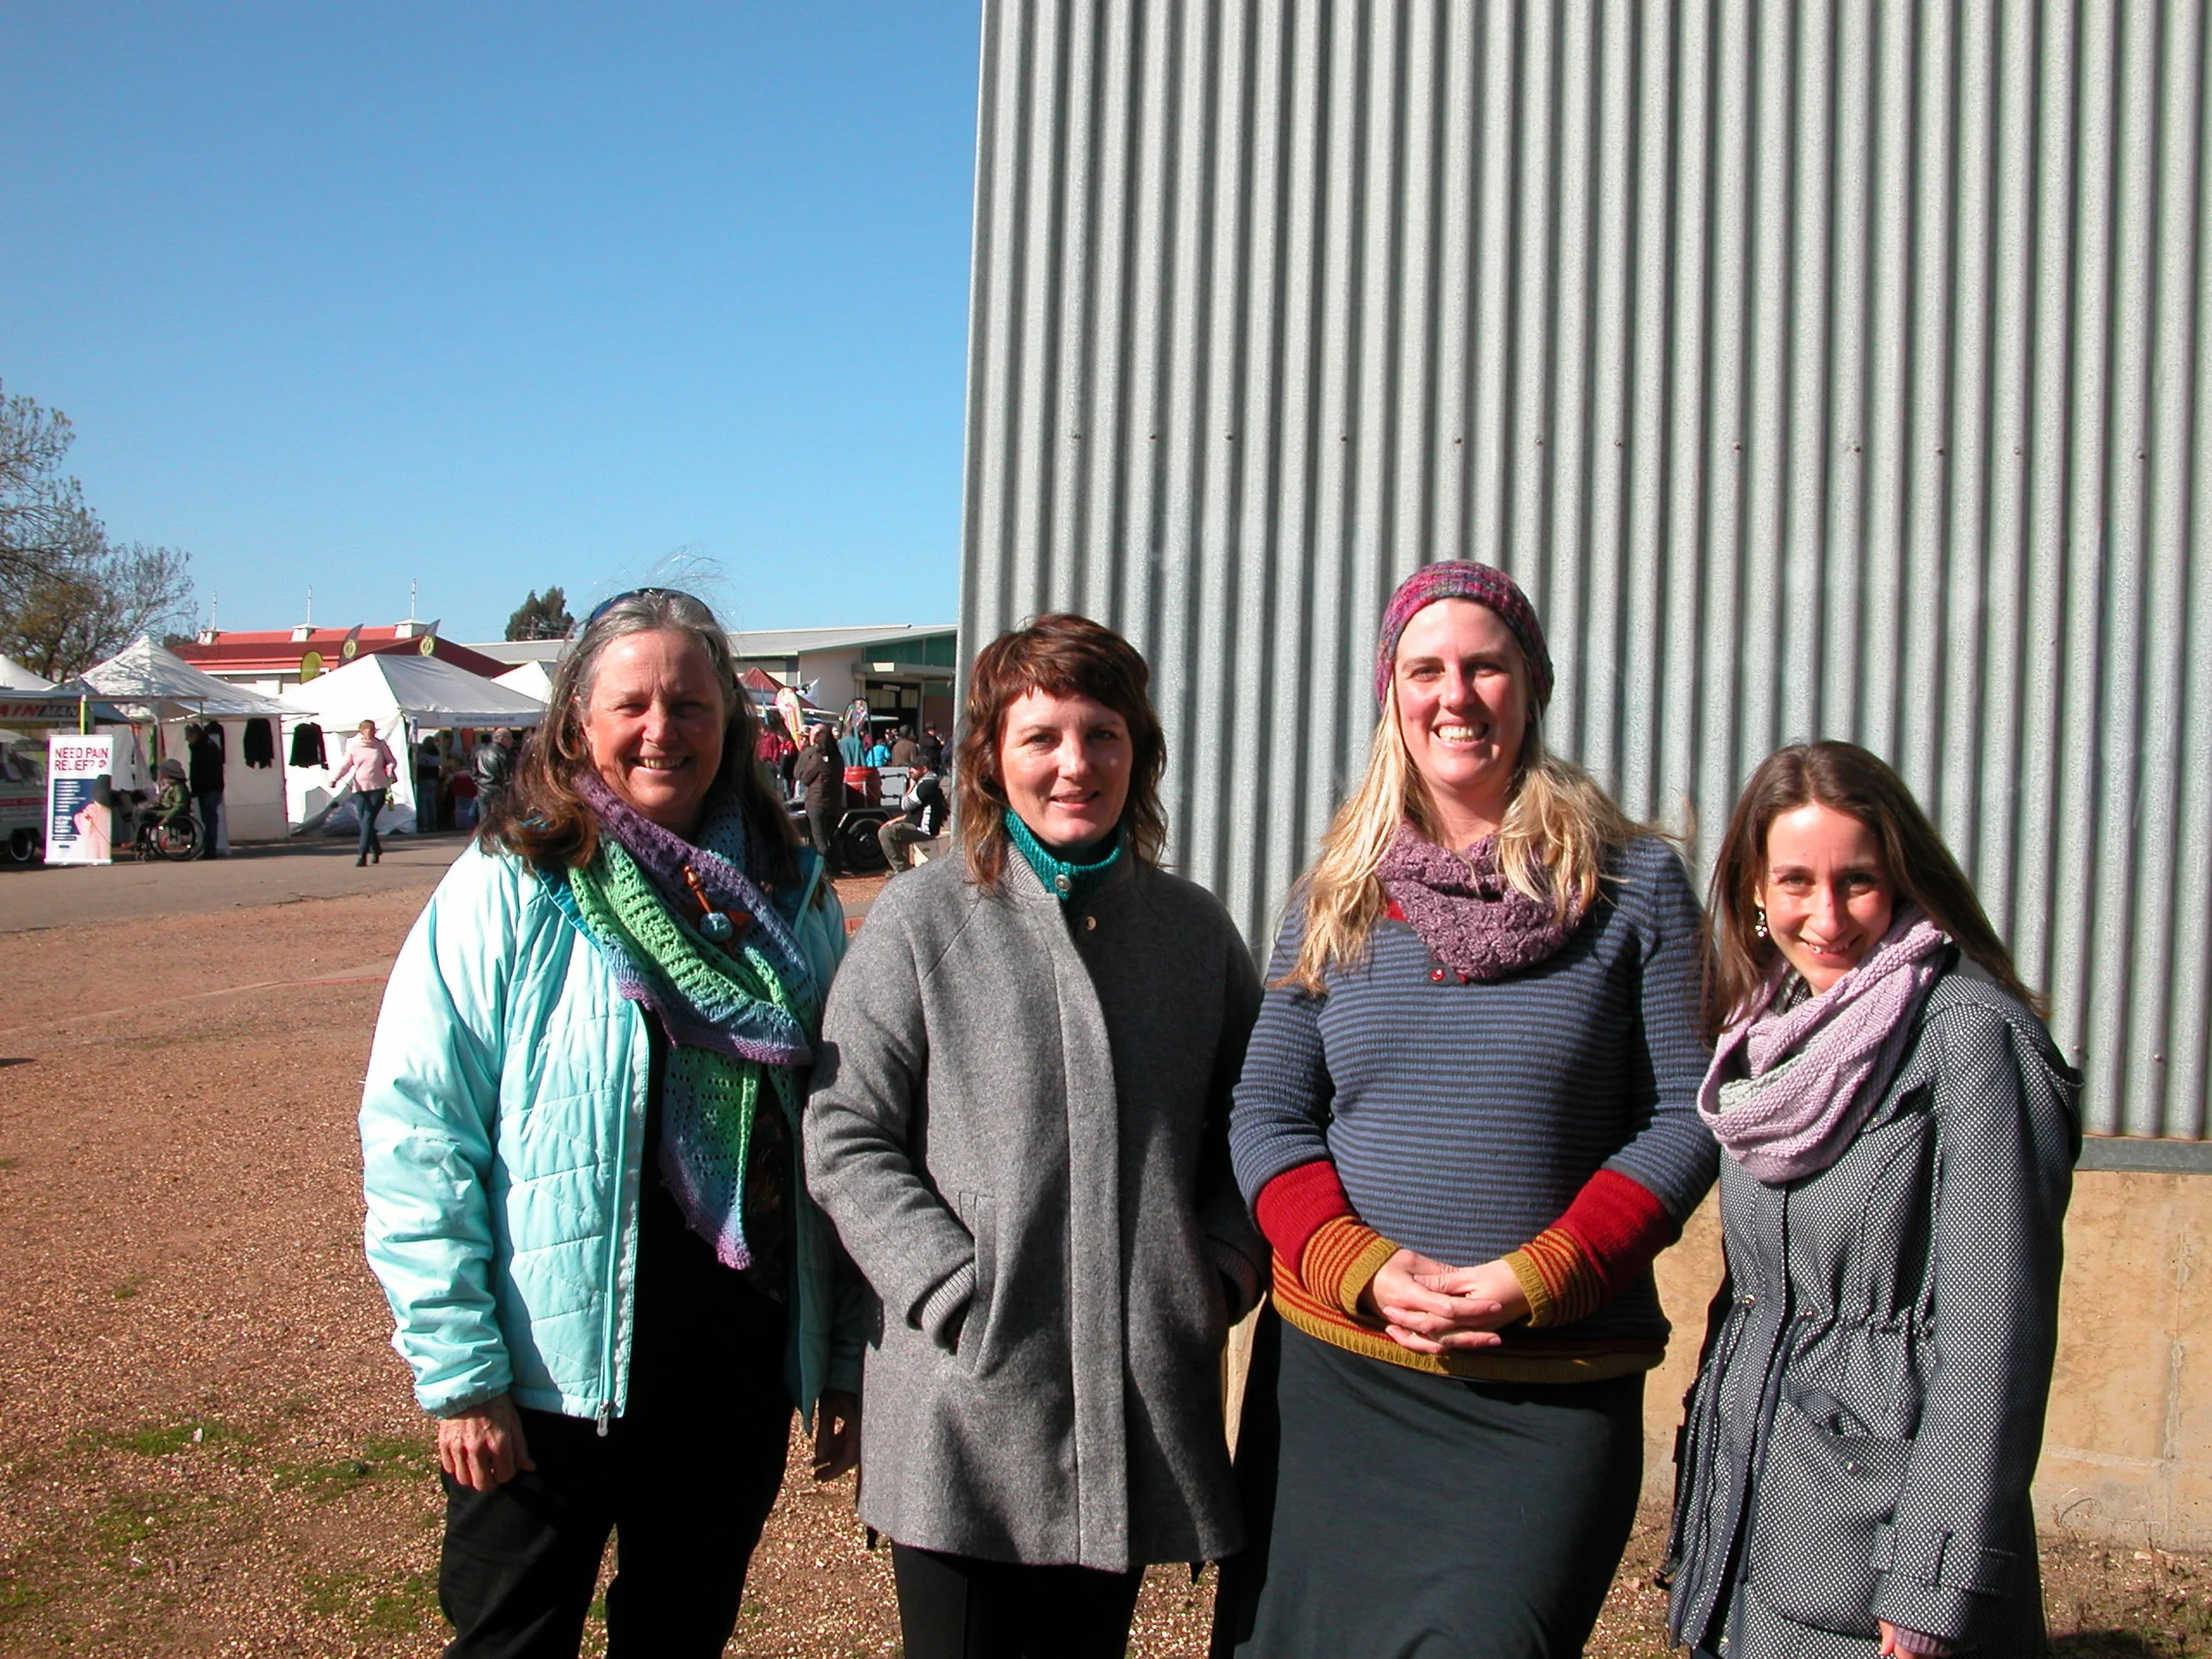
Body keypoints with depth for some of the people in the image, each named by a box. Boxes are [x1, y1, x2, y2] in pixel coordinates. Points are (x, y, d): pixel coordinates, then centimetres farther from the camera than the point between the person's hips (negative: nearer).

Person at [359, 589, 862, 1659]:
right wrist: (459, 1370, -14)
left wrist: (845, 1357, 6)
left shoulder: (794, 898, 4)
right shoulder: (507, 891, -9)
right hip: (549, 1371, -3)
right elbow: (414, 1138, -11)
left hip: (740, 1370, 4)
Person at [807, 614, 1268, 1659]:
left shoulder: (1195, 928, 8)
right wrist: (959, 1295, -13)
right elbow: (846, 1141, -5)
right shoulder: (922, 919, -4)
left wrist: (1226, 1268, 0)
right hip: (966, 1409, -3)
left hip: (1140, 1407, 3)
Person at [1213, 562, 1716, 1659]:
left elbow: (1683, 1120, -2)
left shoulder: (1634, 885, 1)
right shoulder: (1336, 897, 8)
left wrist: (1533, 1281, -14)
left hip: (1553, 1390, -2)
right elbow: (1267, 1118, 6)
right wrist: (1363, 1269, -11)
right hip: (1334, 1376, 3)